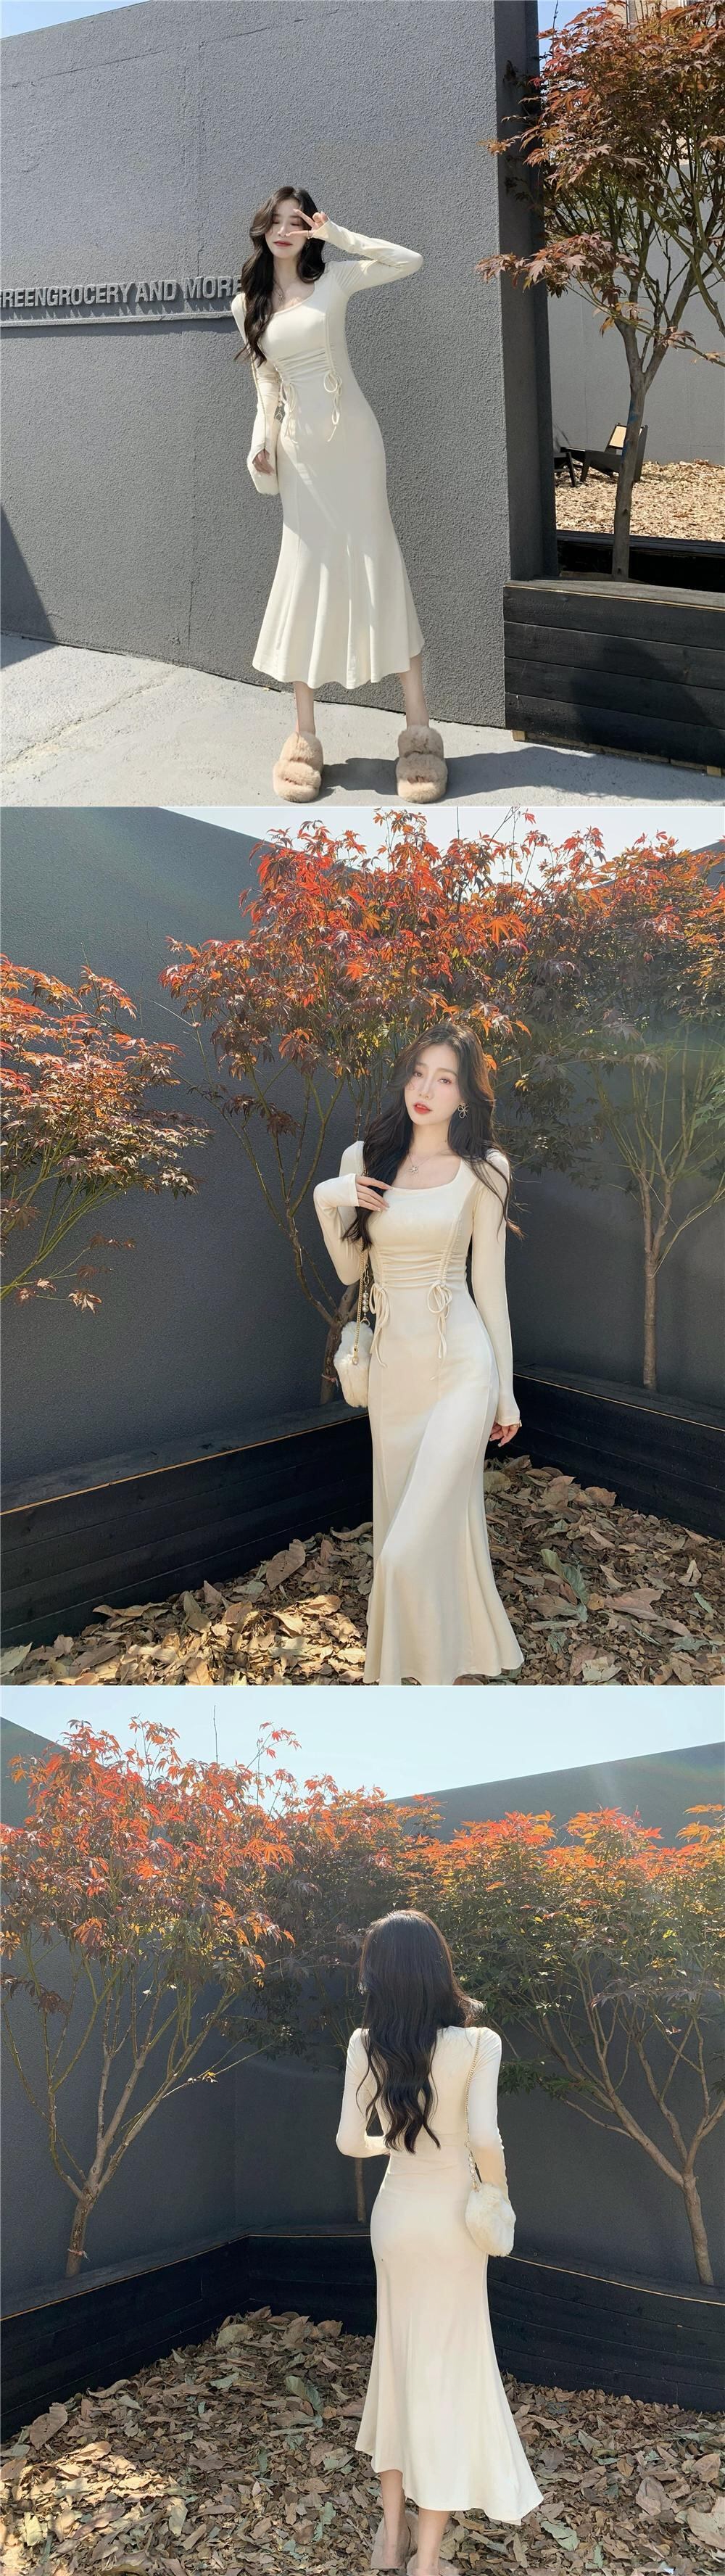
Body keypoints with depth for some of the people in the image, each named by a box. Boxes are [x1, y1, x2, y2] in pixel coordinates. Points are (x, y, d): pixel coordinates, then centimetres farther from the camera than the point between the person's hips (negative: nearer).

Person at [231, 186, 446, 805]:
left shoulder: (335, 280, 3)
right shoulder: (248, 304, 10)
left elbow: (410, 261, -4)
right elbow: (266, 380, 14)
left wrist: (339, 236, -5)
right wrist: (263, 439, -1)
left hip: (352, 436, -2)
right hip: (299, 446, 2)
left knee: (378, 563, -6)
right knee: (306, 575, 1)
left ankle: (419, 729, -6)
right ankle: (305, 737, 4)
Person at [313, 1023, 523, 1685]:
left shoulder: (481, 1169, -3)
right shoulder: (364, 1161, 5)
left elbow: (490, 1283, 1)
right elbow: (348, 1270, 11)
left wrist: (506, 1392, 2)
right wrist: (325, 1200, -5)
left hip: (460, 1364, -4)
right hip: (393, 1363, 4)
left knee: (412, 1547, -12)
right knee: (414, 1522, 13)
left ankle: (435, 1672, 5)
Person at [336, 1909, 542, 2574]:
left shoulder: (365, 2047, -10)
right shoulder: (477, 2043, -19)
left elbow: (350, 2142, -4)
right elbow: (485, 2138, -27)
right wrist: (498, 2191, -7)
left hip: (395, 2215, 3)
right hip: (451, 2220, -3)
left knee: (399, 2361, 18)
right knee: (447, 2370, 5)